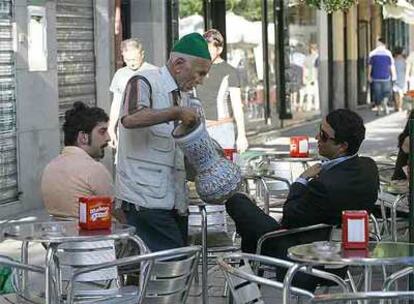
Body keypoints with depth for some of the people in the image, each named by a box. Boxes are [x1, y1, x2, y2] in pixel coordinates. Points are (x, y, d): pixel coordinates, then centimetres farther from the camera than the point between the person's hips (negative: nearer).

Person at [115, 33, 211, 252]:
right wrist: (177, 112, -24)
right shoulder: (144, 83, -6)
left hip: (175, 200, 8)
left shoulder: (184, 96, 20)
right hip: (147, 200, -8)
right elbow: (129, 119, -27)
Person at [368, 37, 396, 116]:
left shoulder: (373, 53, 0)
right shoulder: (388, 53, -2)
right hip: (385, 77, 0)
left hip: (376, 77, 0)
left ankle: (378, 109, 5)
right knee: (386, 92, 13)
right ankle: (384, 103, -12)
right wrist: (394, 75, 9)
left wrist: (369, 75, 10)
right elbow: (392, 65, 0)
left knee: (377, 93, 6)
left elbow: (370, 65, 2)